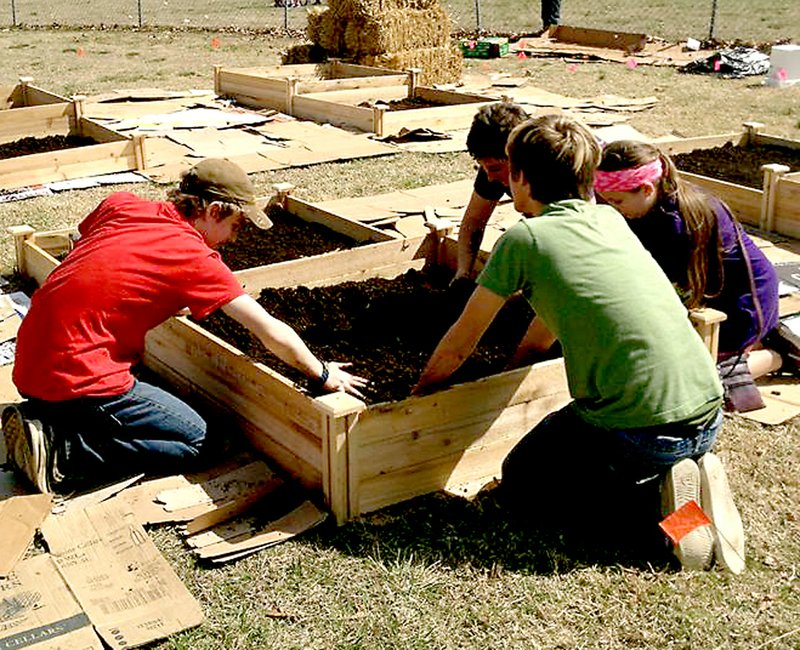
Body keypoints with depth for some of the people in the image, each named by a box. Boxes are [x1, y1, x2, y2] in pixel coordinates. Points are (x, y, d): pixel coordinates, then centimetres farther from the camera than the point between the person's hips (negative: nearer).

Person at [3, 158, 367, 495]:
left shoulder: (121, 205, 6)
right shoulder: (194, 257, -11)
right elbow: (273, 333, -10)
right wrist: (323, 375, 5)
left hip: (31, 362, 8)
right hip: (75, 378, -8)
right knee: (194, 441, 3)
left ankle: (42, 420, 12)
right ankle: (61, 450, -6)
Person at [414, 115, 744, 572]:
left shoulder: (523, 239, -4)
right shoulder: (611, 218, 15)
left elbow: (457, 349, 7)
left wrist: (420, 391, 25)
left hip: (638, 426, -7)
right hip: (707, 417, 7)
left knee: (521, 488, 17)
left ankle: (659, 481, 0)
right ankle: (689, 468, 10)